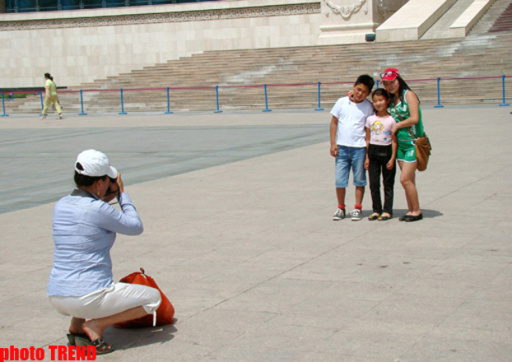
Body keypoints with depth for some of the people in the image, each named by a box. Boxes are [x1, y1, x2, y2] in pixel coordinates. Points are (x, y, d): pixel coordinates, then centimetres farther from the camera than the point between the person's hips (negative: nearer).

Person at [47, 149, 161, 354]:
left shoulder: (60, 206, 6)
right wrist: (121, 193, 11)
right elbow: (136, 228, 1)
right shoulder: (98, 210, -15)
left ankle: (76, 325, 17)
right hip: (88, 297, -7)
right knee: (153, 298, 10)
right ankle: (95, 326, -4)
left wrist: (106, 198, 19)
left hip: (56, 297, 8)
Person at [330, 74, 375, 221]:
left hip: (359, 148, -1)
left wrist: (369, 148, -4)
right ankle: (341, 208, 15)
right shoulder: (342, 102, 3)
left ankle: (357, 208, 18)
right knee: (340, 180, 1)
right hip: (342, 147, 1)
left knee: (359, 180, 6)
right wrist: (333, 143, 1)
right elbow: (334, 122, 7)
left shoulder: (368, 106, 0)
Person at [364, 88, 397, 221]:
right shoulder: (370, 119, 6)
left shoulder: (391, 120, -3)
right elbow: (368, 139, 9)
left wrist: (392, 158, -9)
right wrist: (367, 157, 4)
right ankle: (376, 210, 13)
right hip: (373, 151, 3)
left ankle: (387, 210, 10)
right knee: (373, 183, 4)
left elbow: (394, 140, -3)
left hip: (386, 152, -3)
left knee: (388, 183, 3)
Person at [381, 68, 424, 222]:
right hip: (400, 143, 7)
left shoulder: (409, 95, -9)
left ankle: (417, 211, 3)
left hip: (413, 142, -7)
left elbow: (414, 119, -17)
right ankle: (411, 210, 15)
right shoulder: (391, 99, 12)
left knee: (405, 179, -9)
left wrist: (397, 125, -5)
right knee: (409, 180, 8)